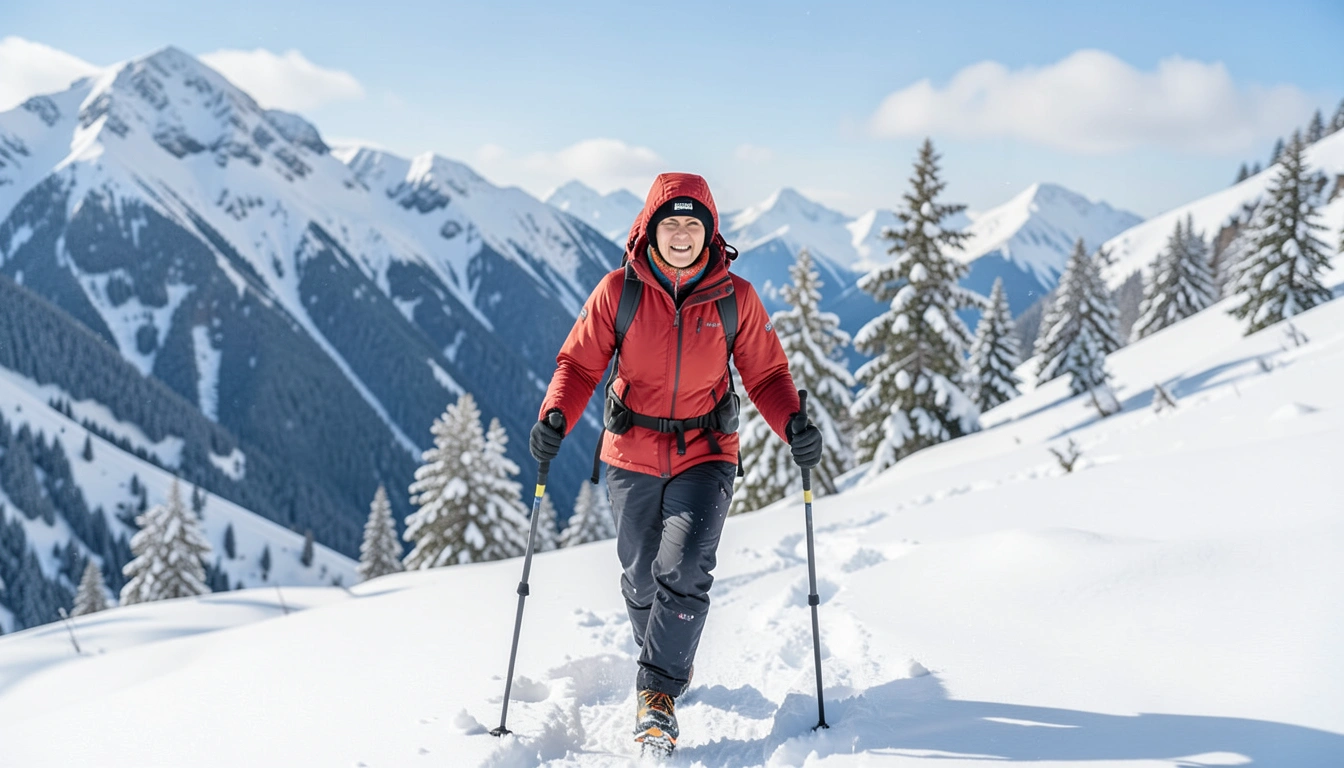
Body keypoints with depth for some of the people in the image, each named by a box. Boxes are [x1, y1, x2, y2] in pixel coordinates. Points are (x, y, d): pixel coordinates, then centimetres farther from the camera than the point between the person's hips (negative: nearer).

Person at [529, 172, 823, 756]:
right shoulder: (619, 291, -8)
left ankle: (658, 694, -5)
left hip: (705, 456, -1)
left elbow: (765, 373, 2)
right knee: (641, 580, 11)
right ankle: (667, 660, 40)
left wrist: (793, 424, -15)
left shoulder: (735, 298, -6)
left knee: (683, 570, -18)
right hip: (633, 456, 1)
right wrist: (556, 416, -19)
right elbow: (580, 362, -1)